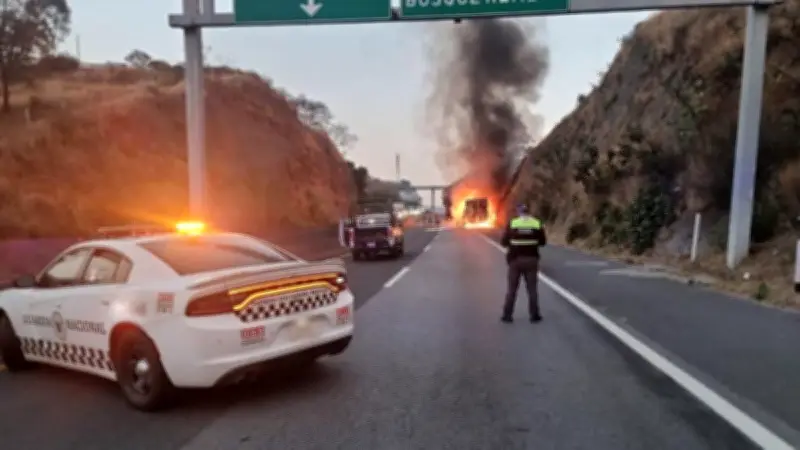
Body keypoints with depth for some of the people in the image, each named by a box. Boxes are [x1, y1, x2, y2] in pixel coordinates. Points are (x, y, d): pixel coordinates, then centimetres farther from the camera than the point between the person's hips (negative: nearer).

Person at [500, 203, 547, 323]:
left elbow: (504, 242, -3)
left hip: (515, 259, -1)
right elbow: (543, 242, 4)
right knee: (532, 289, 8)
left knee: (512, 289, 6)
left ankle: (507, 315, 8)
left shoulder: (512, 223, -5)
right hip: (531, 259, 1)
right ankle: (534, 315, 9)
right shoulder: (537, 224, -1)